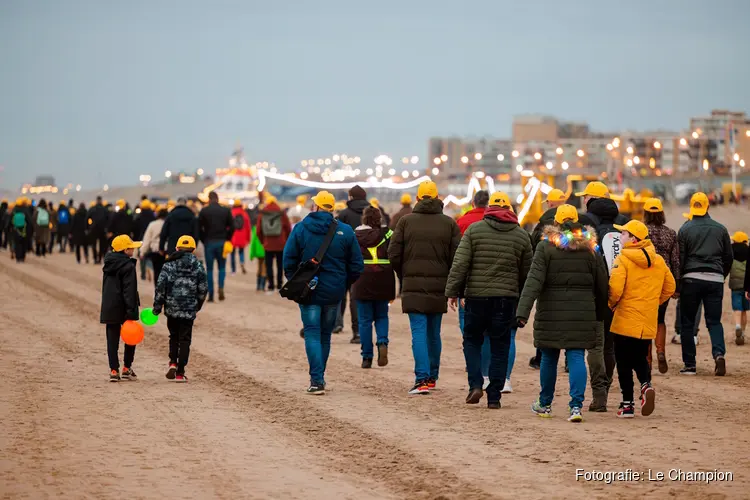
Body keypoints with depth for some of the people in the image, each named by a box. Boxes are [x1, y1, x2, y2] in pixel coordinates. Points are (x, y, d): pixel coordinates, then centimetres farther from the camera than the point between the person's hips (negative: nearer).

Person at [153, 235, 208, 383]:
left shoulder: (169, 265, -3)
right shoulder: (197, 266, 0)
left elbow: (161, 286, -7)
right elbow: (203, 288, 4)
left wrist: (157, 307, 0)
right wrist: (198, 304, 22)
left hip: (171, 308, 1)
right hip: (189, 310, -1)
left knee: (174, 336, 20)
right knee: (185, 339, 4)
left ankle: (173, 362, 2)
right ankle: (180, 372, 1)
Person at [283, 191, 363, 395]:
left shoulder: (300, 229, -6)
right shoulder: (345, 231, -2)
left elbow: (289, 261, -5)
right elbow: (357, 265, 0)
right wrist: (344, 284, 15)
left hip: (309, 291, -2)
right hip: (334, 292, 2)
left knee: (312, 334, -1)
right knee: (325, 334, 16)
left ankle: (317, 380, -13)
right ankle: (319, 376, 26)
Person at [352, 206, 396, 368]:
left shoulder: (355, 236, 2)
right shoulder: (388, 234, 1)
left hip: (362, 282, -1)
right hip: (383, 282, 1)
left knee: (365, 320, 6)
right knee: (381, 316, 17)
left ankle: (367, 358, 5)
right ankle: (382, 342, -9)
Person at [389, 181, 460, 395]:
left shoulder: (406, 221, -2)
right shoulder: (449, 223, 1)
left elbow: (394, 254, -3)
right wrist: (450, 282, 11)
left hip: (413, 286, -2)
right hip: (439, 285, 2)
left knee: (419, 332, -5)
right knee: (434, 333, 14)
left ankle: (422, 378, -16)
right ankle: (432, 376, 22)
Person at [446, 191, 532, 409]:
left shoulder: (474, 230, -1)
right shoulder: (522, 236, 6)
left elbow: (460, 264, -7)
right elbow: (526, 273, 11)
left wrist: (452, 291, -3)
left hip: (477, 295, -1)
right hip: (506, 298, 1)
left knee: (472, 339, 15)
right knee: (500, 347, 6)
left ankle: (475, 385, -1)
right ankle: (494, 397, 6)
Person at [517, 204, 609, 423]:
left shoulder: (546, 247, -5)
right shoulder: (590, 248, 3)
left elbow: (534, 281, -13)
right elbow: (602, 284, 7)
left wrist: (523, 312, -17)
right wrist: (599, 313, 19)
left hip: (551, 313, -1)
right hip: (582, 313, 1)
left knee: (549, 357, 12)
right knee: (576, 357, 1)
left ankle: (545, 404, 26)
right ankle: (576, 406, -12)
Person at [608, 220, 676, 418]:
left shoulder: (623, 259, -12)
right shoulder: (658, 260, 6)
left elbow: (615, 289, -20)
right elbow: (669, 287, 12)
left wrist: (611, 304, -1)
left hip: (625, 321, -5)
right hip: (648, 323, 5)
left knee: (624, 362, 6)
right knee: (640, 358, 19)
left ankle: (627, 404, 4)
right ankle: (646, 385, -8)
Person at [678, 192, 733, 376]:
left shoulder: (685, 229, -1)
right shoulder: (720, 229, 7)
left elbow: (680, 258, -2)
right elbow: (729, 257, 11)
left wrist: (677, 285, 4)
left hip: (691, 278, -2)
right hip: (715, 279, 2)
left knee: (687, 322, 7)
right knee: (714, 321, 6)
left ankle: (689, 365, 5)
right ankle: (719, 353, -20)